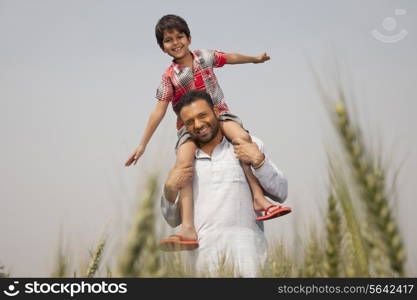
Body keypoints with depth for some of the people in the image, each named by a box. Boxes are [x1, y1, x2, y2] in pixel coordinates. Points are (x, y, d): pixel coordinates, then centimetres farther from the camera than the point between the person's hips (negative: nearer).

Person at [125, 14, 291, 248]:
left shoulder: (205, 57, 5)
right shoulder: (170, 77, -2)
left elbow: (230, 58, 24)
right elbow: (159, 112, -2)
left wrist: (255, 59, 39)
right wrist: (142, 145, -5)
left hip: (219, 114, 2)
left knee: (242, 137, -32)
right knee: (183, 159, -31)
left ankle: (259, 198, -30)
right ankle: (188, 229, -39)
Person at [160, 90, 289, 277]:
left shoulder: (251, 147, 17)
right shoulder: (186, 161, 23)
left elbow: (280, 193, 10)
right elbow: (173, 220, 23)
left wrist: (259, 160, -3)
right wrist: (170, 189, 5)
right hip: (202, 246, 2)